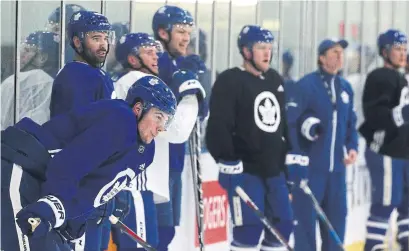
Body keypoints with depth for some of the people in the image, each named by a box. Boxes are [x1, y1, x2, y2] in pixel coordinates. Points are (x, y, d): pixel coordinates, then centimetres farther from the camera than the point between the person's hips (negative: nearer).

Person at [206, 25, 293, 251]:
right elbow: (218, 126, -16)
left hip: (274, 168, 8)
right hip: (244, 169, -8)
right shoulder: (230, 81, -10)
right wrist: (228, 162, -19)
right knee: (249, 228, -10)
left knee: (283, 224, 9)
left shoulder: (275, 80, 14)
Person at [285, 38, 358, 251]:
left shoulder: (345, 87, 11)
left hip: (336, 166, 6)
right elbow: (289, 122, -12)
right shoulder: (305, 85, -10)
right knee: (305, 217, -3)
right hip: (309, 166, -6)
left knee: (336, 216, 10)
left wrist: (352, 147, 4)